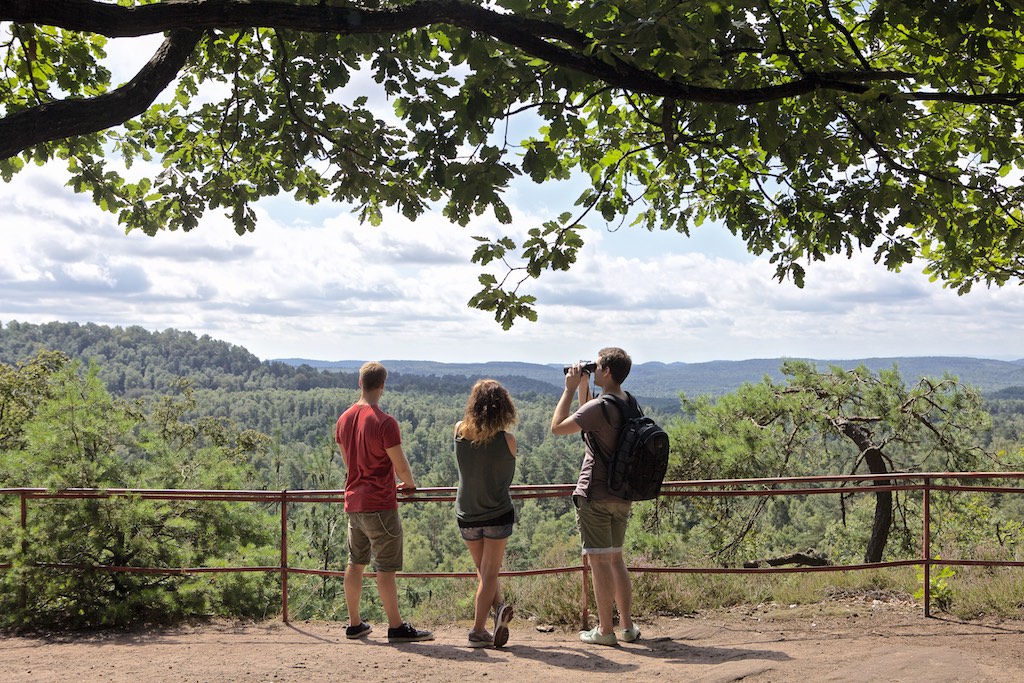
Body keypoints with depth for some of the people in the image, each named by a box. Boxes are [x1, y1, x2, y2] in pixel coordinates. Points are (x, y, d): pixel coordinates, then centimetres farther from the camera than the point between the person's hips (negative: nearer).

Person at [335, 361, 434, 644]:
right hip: (380, 504, -7)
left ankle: (354, 624, 21)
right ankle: (396, 627, 3)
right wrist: (409, 483, 8)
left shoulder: (344, 419, 6)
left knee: (355, 563, 14)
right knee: (386, 568, -2)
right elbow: (401, 466, -13)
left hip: (353, 501, 7)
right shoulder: (385, 422, -17)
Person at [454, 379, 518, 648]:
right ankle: (478, 631, 1)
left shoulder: (460, 432, -11)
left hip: (467, 515, 3)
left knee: (483, 571, 19)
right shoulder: (507, 440, -17)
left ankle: (499, 606, -2)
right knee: (490, 573, 6)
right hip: (498, 514, -2)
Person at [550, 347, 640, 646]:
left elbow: (557, 427, -13)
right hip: (621, 495, 8)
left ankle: (605, 630, 4)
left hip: (595, 494, -8)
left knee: (599, 560, -1)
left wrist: (570, 388, -8)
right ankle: (627, 625, 20)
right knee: (615, 559, 16)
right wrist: (583, 387, 16)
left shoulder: (600, 406, -19)